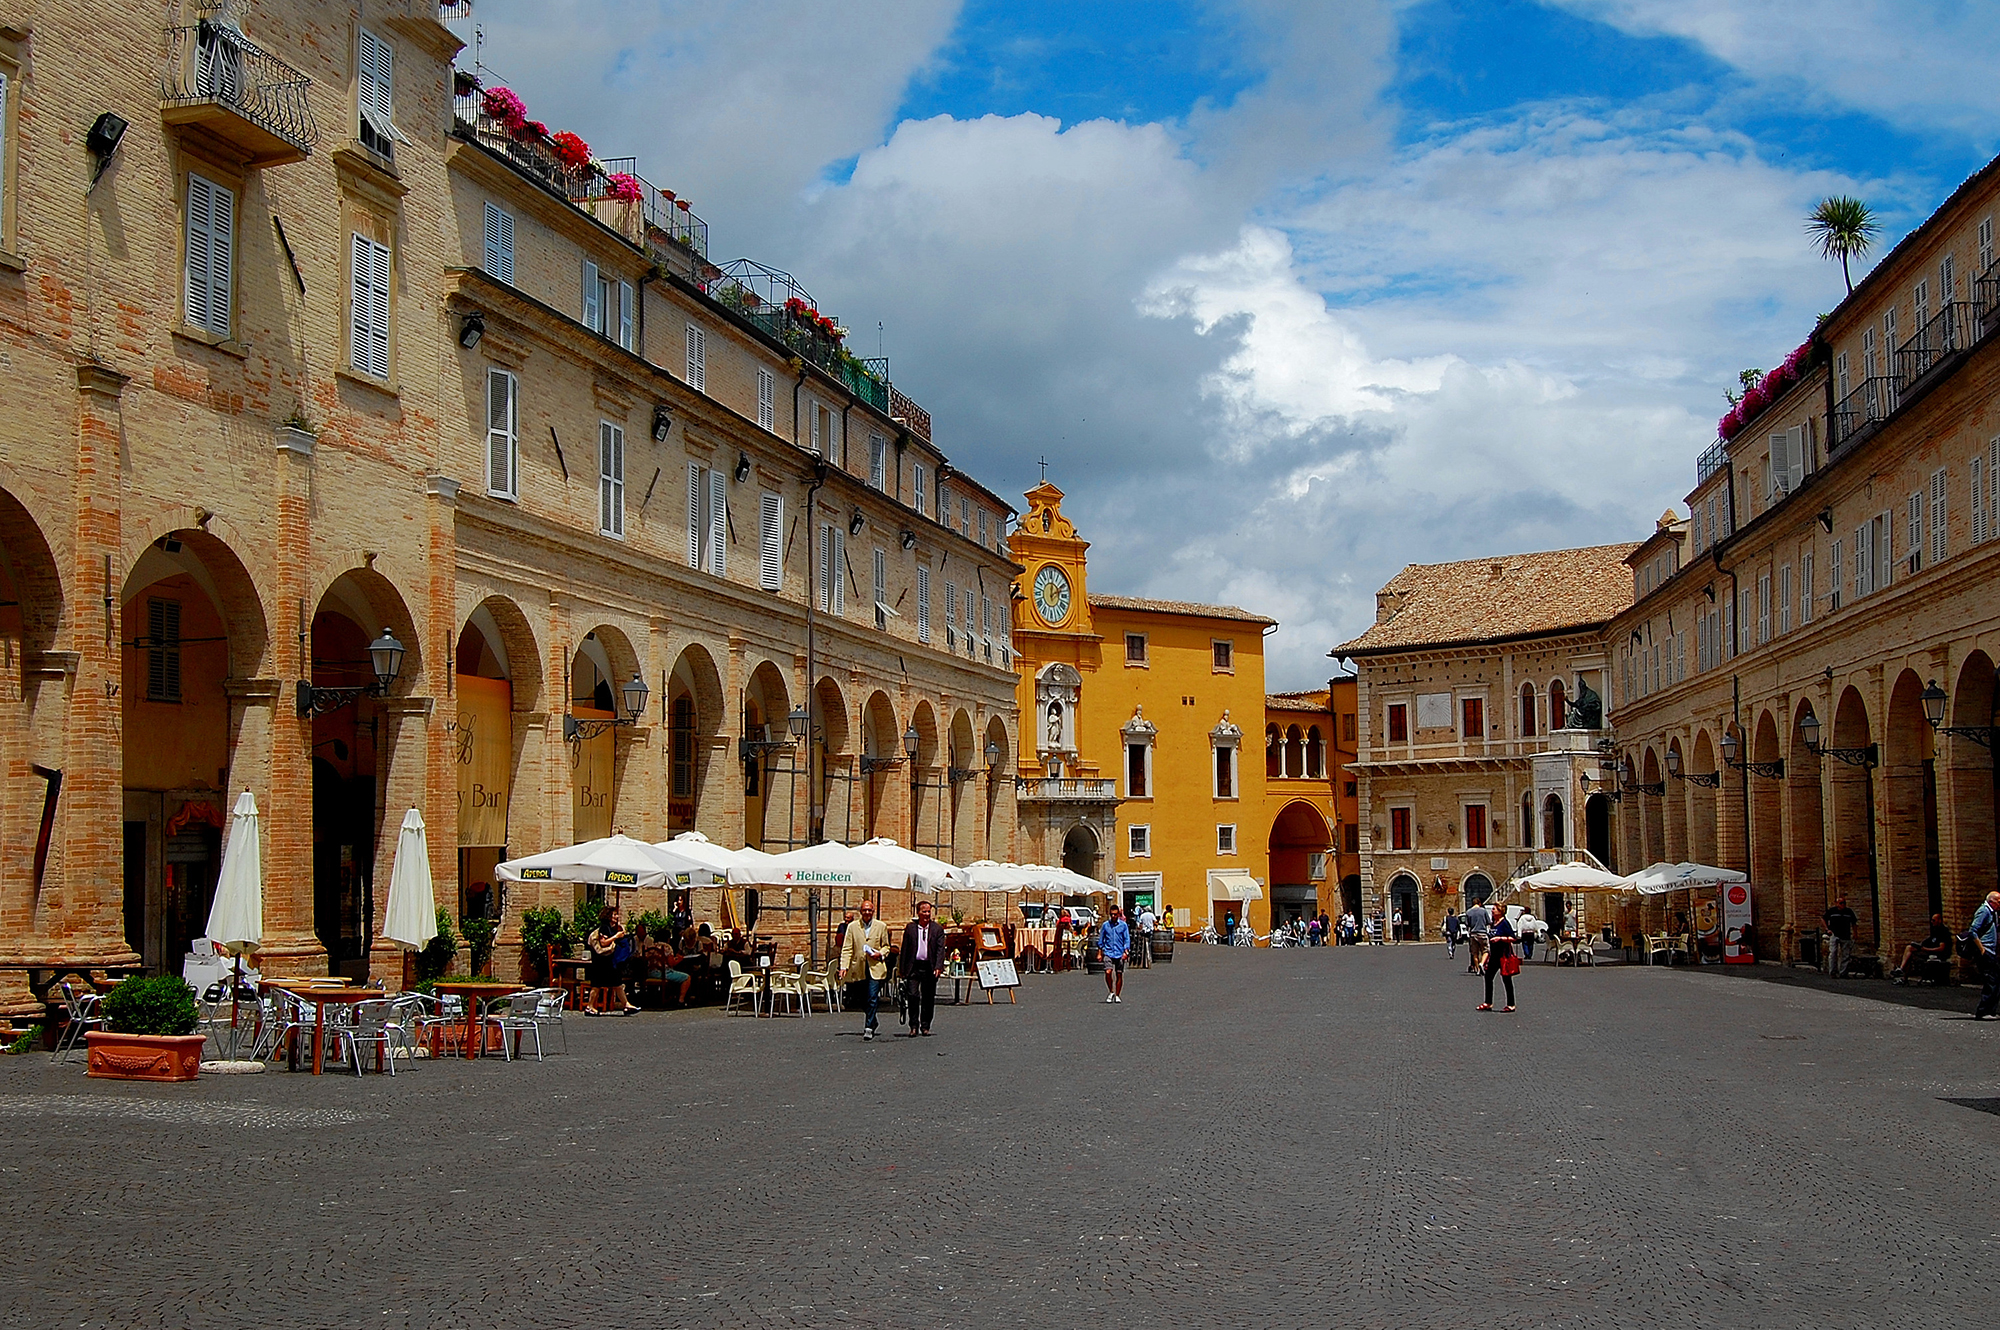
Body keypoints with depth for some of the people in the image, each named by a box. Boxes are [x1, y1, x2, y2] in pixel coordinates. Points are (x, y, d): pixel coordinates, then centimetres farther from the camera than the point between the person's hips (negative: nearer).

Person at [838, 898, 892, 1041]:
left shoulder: (881, 926, 7)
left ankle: (869, 1029, -13)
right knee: (863, 1001, 11)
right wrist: (844, 966, -9)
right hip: (859, 969, 2)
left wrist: (880, 954, -7)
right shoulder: (852, 926, 5)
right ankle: (872, 1023, 32)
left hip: (876, 968, -2)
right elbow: (847, 949, 2)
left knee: (872, 999, -14)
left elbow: (886, 947, 15)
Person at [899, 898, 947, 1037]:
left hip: (929, 967, 1)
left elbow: (940, 949, 0)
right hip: (914, 967, -1)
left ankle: (925, 1026, 17)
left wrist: (938, 967, -12)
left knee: (928, 999, 6)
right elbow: (904, 949, 6)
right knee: (912, 995, -9)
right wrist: (902, 969, 2)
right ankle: (914, 1026, 0)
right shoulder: (910, 927, 5)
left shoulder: (937, 928, 5)